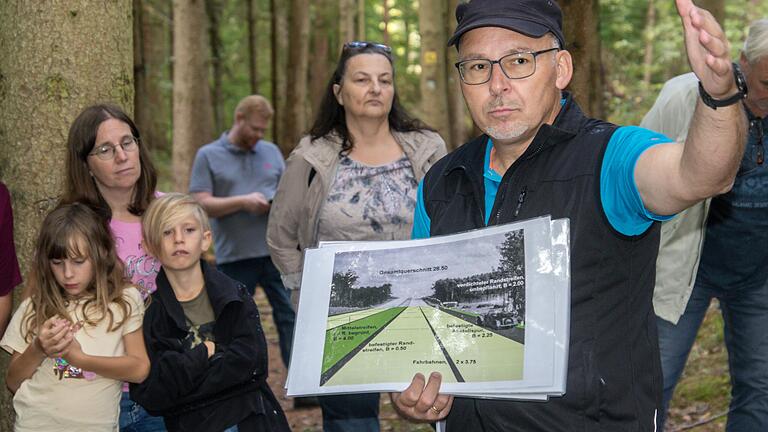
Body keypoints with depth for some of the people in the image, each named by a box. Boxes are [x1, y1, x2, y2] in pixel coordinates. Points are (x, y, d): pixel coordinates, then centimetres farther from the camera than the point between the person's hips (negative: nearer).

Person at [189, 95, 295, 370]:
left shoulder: (271, 152, 14)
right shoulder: (208, 156, 3)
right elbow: (200, 204, -6)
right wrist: (243, 201, -16)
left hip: (276, 251, 3)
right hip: (234, 257, -2)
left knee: (290, 316, -1)